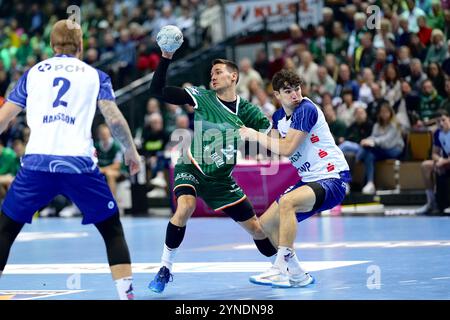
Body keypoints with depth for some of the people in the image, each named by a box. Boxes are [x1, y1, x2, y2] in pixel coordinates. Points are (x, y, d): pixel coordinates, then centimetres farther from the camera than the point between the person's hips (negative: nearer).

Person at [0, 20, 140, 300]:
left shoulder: (34, 72, 17)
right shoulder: (95, 76, 14)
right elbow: (114, 119, 2)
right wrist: (131, 150, 17)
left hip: (37, 162, 1)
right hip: (79, 163, -1)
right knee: (113, 230, 14)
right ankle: (126, 293, 4)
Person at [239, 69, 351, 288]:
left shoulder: (306, 109, -17)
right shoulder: (279, 117, 9)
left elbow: (287, 148, -23)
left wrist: (256, 136, -14)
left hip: (332, 179, -10)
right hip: (308, 180, 10)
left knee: (286, 203, -35)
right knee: (266, 223, 9)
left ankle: (284, 268, -33)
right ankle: (296, 275, 16)